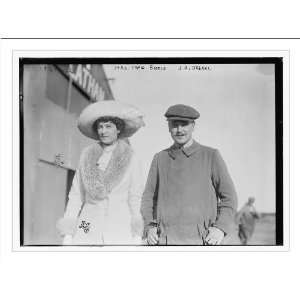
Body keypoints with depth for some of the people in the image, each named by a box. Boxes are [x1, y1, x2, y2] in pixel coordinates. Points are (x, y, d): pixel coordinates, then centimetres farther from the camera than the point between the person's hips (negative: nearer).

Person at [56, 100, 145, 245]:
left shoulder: (130, 158, 0)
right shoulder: (87, 156, 7)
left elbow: (136, 200, 2)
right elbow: (76, 195, 9)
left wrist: (137, 238, -4)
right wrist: (67, 235, 4)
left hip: (119, 232, -2)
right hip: (87, 231, 2)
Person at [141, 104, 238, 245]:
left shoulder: (211, 156, 5)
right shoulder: (160, 158, 11)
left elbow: (229, 197, 6)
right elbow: (148, 197, 17)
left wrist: (221, 228, -7)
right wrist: (149, 227, 3)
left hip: (199, 240, -2)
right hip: (165, 240, 2)